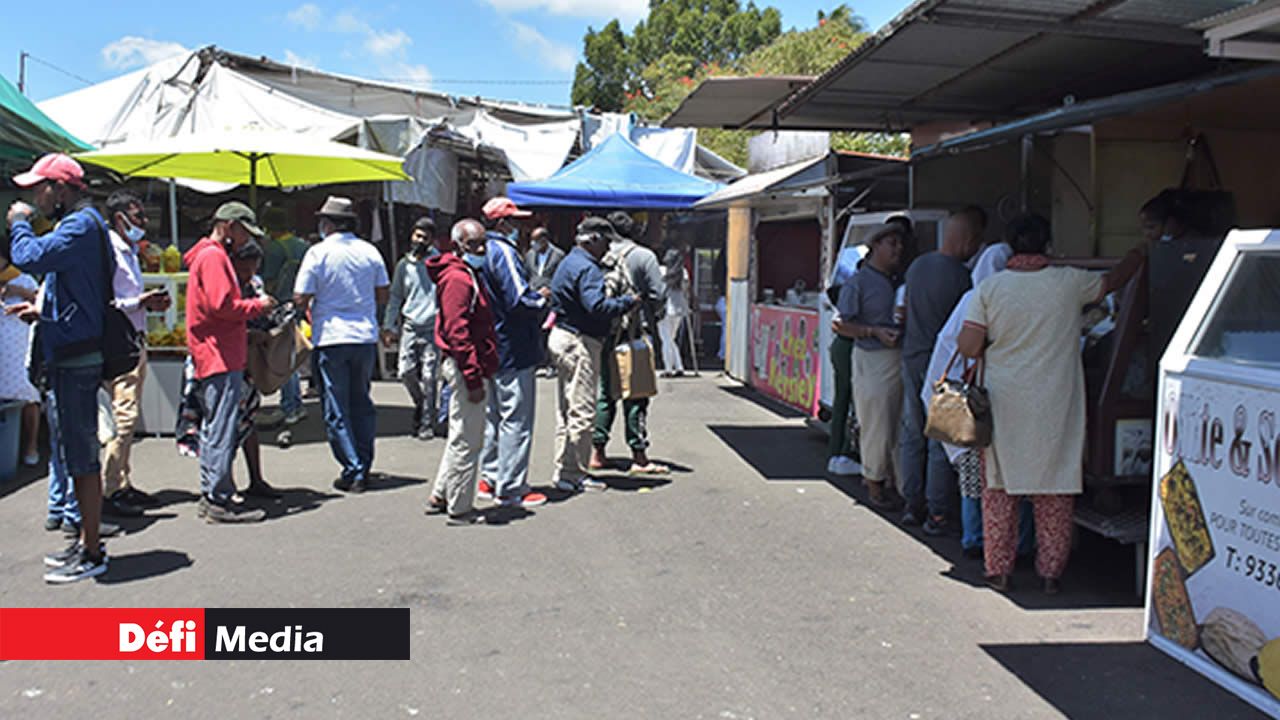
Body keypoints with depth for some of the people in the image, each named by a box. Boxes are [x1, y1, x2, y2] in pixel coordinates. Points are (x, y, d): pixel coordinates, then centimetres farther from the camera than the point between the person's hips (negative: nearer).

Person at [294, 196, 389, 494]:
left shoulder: (318, 252, -8)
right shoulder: (370, 251, 5)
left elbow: (300, 299, -10)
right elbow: (384, 295, 9)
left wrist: (307, 311, 12)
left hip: (330, 338, -4)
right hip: (366, 337, 4)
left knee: (336, 410, 3)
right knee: (362, 404, 14)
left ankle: (353, 472, 2)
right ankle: (364, 468, 17)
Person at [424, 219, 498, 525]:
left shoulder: (470, 275, 18)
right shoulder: (457, 279, -15)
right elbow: (457, 332, -22)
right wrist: (474, 378, -24)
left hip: (475, 366, 11)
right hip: (466, 367, -11)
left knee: (464, 437, 19)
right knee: (466, 440, -2)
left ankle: (440, 497, 29)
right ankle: (459, 508, 8)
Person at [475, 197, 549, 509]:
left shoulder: (484, 251, 13)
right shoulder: (503, 252, -17)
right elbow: (519, 300, -24)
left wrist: (534, 295, 13)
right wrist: (541, 299, -5)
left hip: (493, 350, 10)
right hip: (514, 352, -10)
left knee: (495, 417, 18)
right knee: (517, 420, -3)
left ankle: (490, 479, 27)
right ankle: (511, 489, 2)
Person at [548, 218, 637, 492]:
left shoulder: (570, 262, 18)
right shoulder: (587, 268, -15)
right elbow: (596, 306, -27)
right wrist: (629, 302, -15)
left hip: (562, 336, 11)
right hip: (579, 342, -11)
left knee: (567, 409, 15)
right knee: (582, 411, -5)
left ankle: (564, 469, 22)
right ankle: (573, 474, 0)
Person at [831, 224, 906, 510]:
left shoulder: (899, 281, 15)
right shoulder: (858, 282, -6)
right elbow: (839, 324, -10)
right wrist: (875, 332, -19)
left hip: (901, 357, 7)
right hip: (873, 360, -6)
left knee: (904, 426, 10)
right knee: (877, 427, 0)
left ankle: (902, 483, 22)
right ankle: (875, 484, 15)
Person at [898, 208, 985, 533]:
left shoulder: (916, 265, 6)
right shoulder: (961, 277, -16)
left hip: (912, 358, 7)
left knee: (913, 436, 14)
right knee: (942, 442, 1)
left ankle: (913, 506, 22)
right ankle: (938, 515, 7)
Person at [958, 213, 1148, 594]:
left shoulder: (989, 288, -6)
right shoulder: (1070, 283, -3)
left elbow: (969, 347, -9)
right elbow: (1112, 281, 17)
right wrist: (1138, 255, 35)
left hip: (1004, 405, 0)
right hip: (1055, 409, 0)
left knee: (999, 489, 10)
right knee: (1054, 493, 11)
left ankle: (999, 570, 16)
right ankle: (1051, 572, 19)